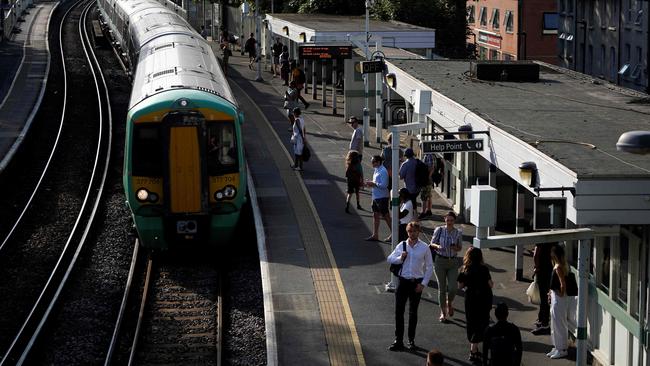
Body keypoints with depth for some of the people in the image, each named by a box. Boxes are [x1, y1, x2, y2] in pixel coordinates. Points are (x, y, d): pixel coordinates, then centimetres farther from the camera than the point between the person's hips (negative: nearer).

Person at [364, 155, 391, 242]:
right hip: (376, 197, 10)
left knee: (386, 216, 0)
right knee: (375, 215, 11)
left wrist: (373, 184, -20)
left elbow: (384, 185, -25)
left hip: (382, 197, -10)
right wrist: (371, 184, 5)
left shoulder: (383, 171, -19)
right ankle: (375, 235, 15)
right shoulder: (376, 170, 12)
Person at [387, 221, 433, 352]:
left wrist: (423, 283, -6)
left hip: (416, 283, -1)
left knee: (413, 312, 9)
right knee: (399, 311, -1)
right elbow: (390, 259, 10)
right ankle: (398, 341, 5)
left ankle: (411, 340, 19)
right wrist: (400, 258, -10)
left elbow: (429, 267, 0)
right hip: (403, 281, 1)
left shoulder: (424, 248, -3)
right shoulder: (401, 246, 2)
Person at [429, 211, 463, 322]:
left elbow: (460, 247, 8)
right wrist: (437, 246, -19)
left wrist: (455, 248, -15)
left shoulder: (458, 233, -3)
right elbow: (432, 243, 3)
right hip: (440, 260, -1)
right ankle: (443, 312, 17)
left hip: (452, 262, 1)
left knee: (452, 288, -7)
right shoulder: (439, 230, -6)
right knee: (442, 288, 3)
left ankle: (449, 303, 28)